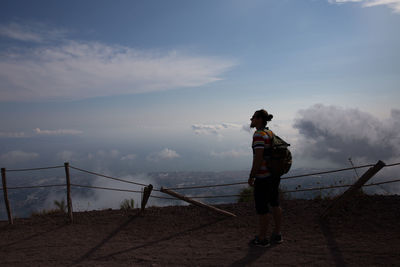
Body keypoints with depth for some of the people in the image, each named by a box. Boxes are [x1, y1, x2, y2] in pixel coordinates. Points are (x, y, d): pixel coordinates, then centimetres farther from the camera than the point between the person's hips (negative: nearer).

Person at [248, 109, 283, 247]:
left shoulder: (259, 134, -18)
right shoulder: (271, 133, 10)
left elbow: (258, 158, -24)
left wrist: (251, 177, -17)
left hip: (263, 176, -9)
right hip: (275, 174, 9)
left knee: (261, 207, 2)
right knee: (274, 203, 17)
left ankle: (262, 238, 14)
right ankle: (277, 234, 29)